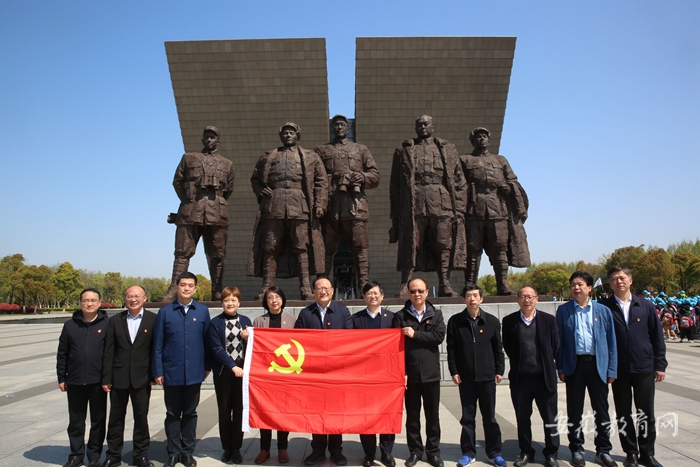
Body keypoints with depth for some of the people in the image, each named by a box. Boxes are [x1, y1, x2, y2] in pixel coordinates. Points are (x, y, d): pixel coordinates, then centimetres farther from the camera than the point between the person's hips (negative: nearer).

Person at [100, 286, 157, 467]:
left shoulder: (153, 320, -3)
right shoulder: (115, 321, 4)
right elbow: (108, 352, 2)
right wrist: (106, 378, -2)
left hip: (141, 377, -2)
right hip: (118, 377, 2)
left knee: (141, 417, 8)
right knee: (116, 417, 12)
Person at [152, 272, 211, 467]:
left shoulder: (203, 310, 0)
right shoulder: (165, 312, -2)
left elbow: (206, 340, 2)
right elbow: (157, 344, -2)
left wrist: (207, 366, 2)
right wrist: (157, 371, -4)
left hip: (194, 372, 1)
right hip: (171, 372, 0)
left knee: (190, 413, 12)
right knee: (172, 414, 11)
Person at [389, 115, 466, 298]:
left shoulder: (448, 149, 19)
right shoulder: (403, 151, 17)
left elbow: (458, 182, 13)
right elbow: (394, 185, 13)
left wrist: (459, 210, 2)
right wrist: (395, 214, 6)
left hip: (442, 205, 1)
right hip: (413, 206, -1)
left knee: (443, 245, -1)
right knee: (410, 245, -4)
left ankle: (445, 285, 5)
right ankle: (405, 286, -2)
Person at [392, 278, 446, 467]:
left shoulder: (436, 314, 5)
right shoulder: (400, 316, 0)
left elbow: (439, 336, -10)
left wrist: (415, 334, -14)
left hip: (431, 373, 1)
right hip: (410, 373, -1)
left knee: (433, 415, 10)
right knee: (412, 415, 10)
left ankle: (433, 451, 24)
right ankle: (415, 451, 24)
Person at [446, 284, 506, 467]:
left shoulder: (492, 321, 1)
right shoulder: (455, 321, -1)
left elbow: (498, 348, 5)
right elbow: (451, 349, 0)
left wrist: (499, 370, 1)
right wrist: (454, 371, -5)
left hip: (487, 376, 0)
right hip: (465, 377, 0)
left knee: (490, 416, 9)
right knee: (467, 417, 8)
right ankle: (468, 452, 19)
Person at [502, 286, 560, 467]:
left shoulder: (549, 320, 0)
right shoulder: (509, 321, 0)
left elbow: (555, 346, 5)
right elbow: (507, 347, 6)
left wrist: (544, 364, 8)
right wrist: (519, 364, 6)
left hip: (545, 377, 0)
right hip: (520, 378, 1)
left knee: (550, 419, 9)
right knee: (522, 418, 11)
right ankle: (526, 452, 26)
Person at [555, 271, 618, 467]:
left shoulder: (603, 311, 3)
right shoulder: (563, 310, 1)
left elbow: (611, 341, 4)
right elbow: (559, 340, 2)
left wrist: (612, 369, 0)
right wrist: (560, 368, -1)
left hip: (598, 365, 1)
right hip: (574, 365, 0)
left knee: (601, 410, 9)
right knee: (574, 411, 9)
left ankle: (603, 450, 23)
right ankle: (576, 450, 22)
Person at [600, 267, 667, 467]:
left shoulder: (646, 306, 3)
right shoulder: (604, 307, -3)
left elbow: (657, 337, 6)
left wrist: (660, 365, 2)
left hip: (644, 368, 1)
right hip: (618, 370, -1)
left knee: (646, 413, 9)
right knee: (623, 414, 9)